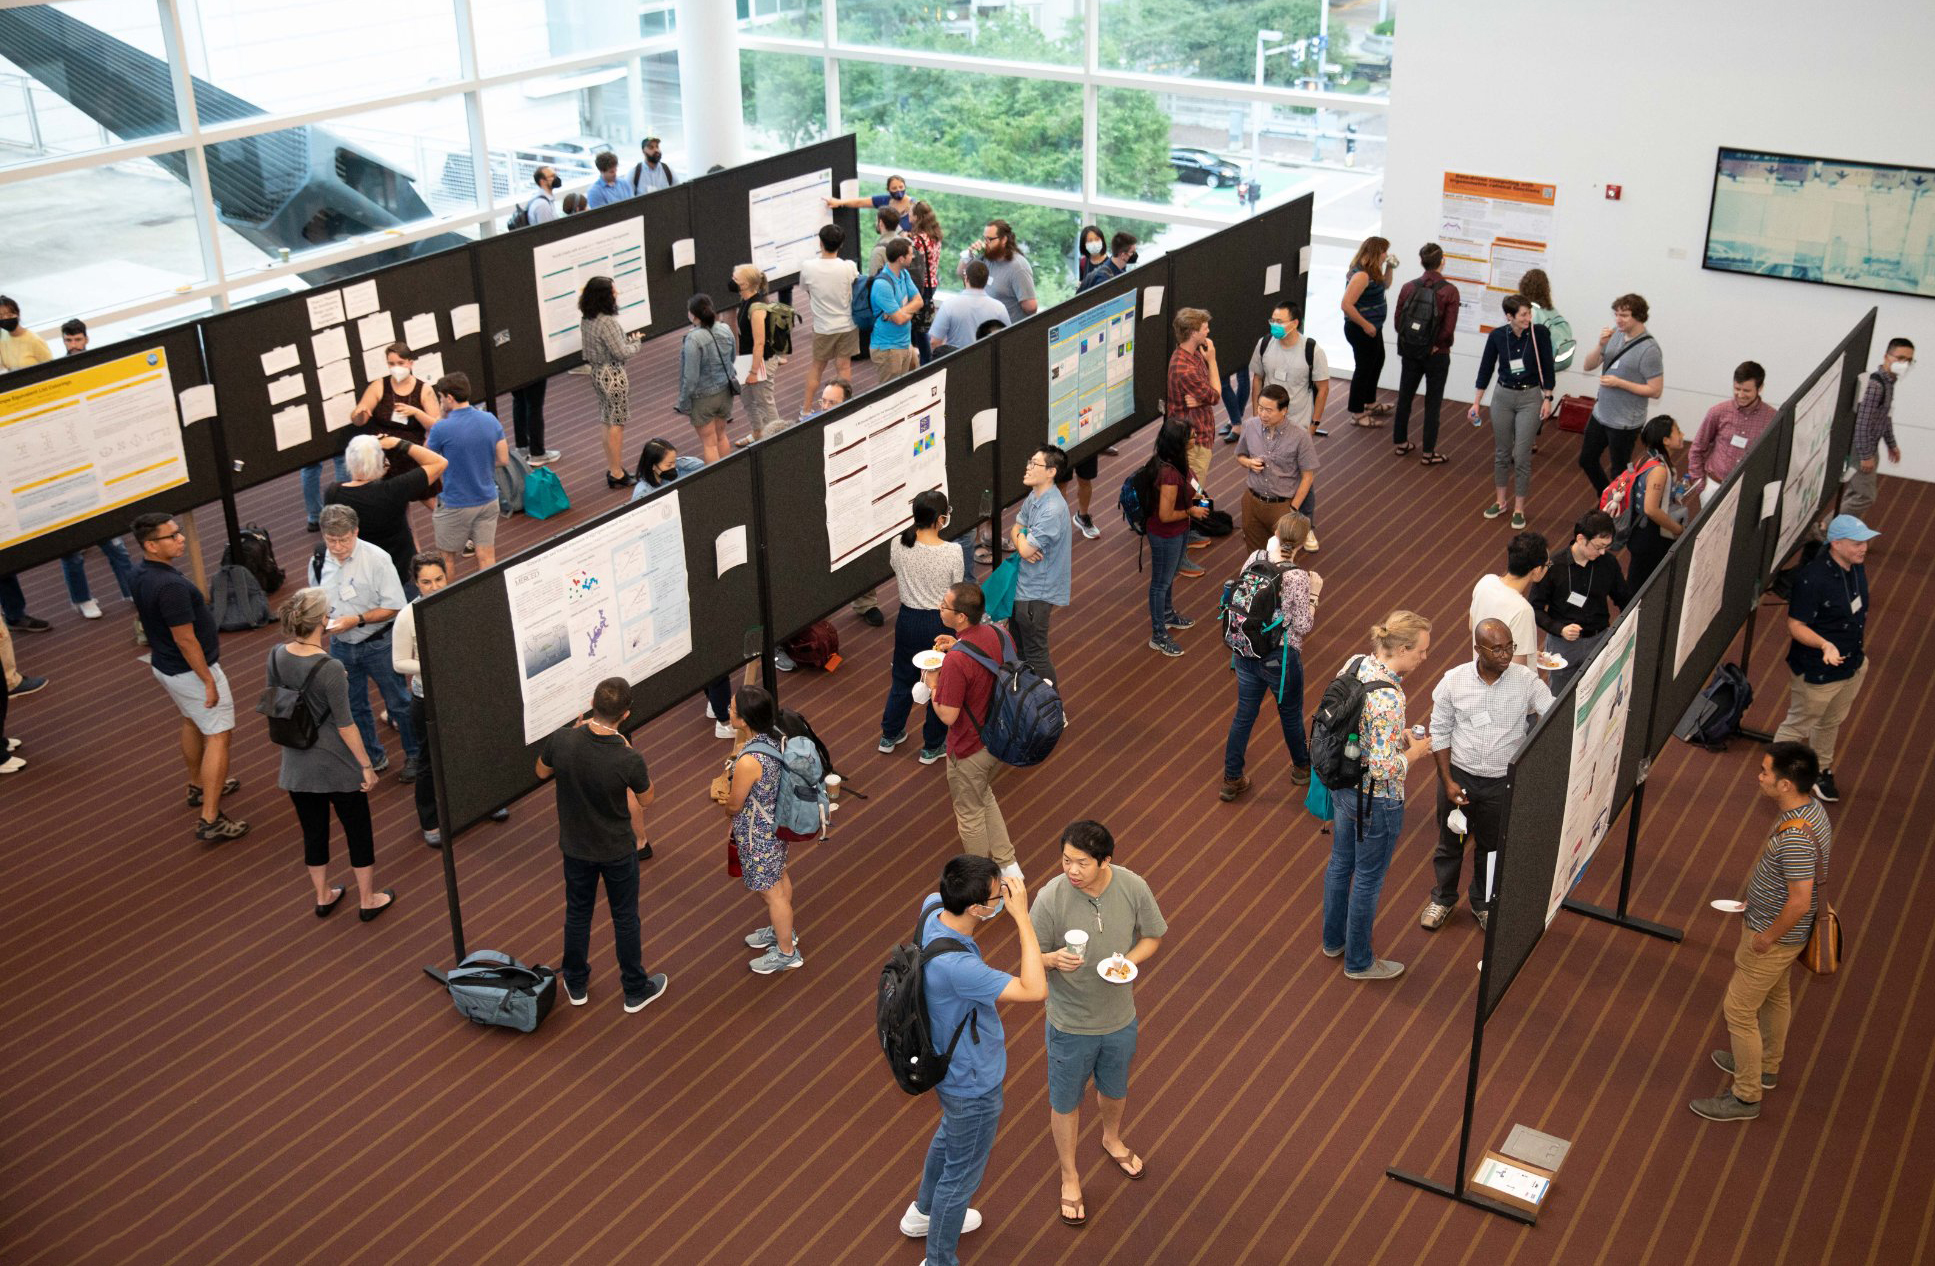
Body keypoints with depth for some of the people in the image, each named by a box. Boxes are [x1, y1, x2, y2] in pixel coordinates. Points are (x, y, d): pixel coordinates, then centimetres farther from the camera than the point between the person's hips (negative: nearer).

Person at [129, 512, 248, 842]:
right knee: (218, 737, -3)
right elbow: (186, 640, -28)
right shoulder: (170, 586, -32)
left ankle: (198, 786, 49)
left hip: (165, 664, 10)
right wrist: (209, 682, -20)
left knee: (191, 722, 29)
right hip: (191, 671, -10)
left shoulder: (140, 574, -2)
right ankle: (211, 820, -5)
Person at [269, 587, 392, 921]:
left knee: (313, 831, 21)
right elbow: (345, 725, -20)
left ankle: (323, 897, 38)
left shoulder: (276, 657, -8)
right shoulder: (330, 669, -26)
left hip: (297, 765, 5)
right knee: (359, 830, 14)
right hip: (337, 767, -5)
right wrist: (366, 765, -8)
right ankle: (367, 900, 28)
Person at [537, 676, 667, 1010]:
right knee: (625, 918, 17)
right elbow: (646, 800, -10)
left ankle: (576, 985, 41)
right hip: (618, 850, -3)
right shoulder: (629, 760, -32)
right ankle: (636, 990, 34)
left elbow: (542, 771, 1)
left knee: (577, 913, 23)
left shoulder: (562, 741, -24)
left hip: (575, 846, 3)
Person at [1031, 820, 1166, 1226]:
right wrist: (1054, 960, -39)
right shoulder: (1051, 898, -27)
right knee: (1066, 1102, 18)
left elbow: (1153, 936, -3)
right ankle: (1070, 1177, 43)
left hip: (1120, 1018, 3)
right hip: (1070, 1024, -3)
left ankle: (1112, 1140, 61)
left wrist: (1129, 960, -23)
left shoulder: (1133, 887, -19)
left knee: (1114, 1089, 29)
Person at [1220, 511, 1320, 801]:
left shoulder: (1254, 559, -11)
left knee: (1244, 714, 19)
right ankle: (1301, 767, 46)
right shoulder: (1298, 578, -25)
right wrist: (1313, 594, -5)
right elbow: (1303, 627, -18)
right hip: (1280, 658, -4)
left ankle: (1231, 780, 28)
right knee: (1291, 714, 21)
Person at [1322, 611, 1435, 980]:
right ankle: (1358, 961, 33)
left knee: (1341, 861, 26)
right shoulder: (1389, 698, -33)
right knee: (1368, 879, 13)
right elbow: (1384, 768, -32)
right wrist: (1415, 752, -14)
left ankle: (1334, 939, 47)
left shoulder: (1355, 664, -8)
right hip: (1376, 801, -8)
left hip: (1342, 785, 8)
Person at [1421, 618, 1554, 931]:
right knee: (1450, 843, 18)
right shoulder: (1453, 681, -14)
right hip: (1459, 776, 0)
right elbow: (1439, 732, -5)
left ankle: (1483, 903, 42)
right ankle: (1442, 899, 42)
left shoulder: (1526, 681, -15)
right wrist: (1448, 781, -8)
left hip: (1502, 783, 0)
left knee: (1492, 847, 19)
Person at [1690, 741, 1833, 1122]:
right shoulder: (1811, 810, -5)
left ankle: (1746, 1096, 19)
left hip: (1773, 937, -10)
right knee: (1775, 996, 28)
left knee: (1739, 1010, 4)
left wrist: (1767, 937, -20)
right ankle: (1766, 1068, 50)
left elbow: (1800, 901, -35)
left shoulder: (1795, 837, -36)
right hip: (1780, 929, 10)